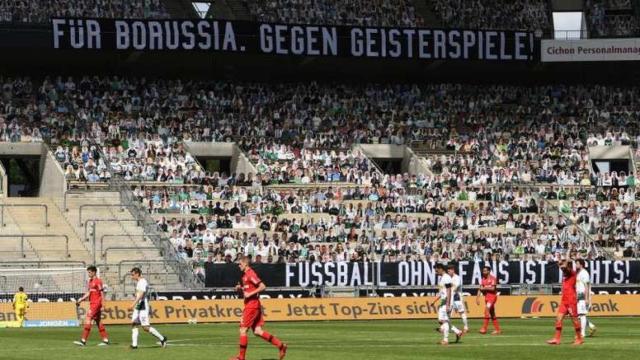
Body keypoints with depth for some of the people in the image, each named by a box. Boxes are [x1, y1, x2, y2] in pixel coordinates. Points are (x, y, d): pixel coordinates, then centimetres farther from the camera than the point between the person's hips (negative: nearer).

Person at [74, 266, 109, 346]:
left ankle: (83, 341, -15)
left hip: (96, 303, -10)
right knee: (98, 321, 11)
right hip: (92, 303, 10)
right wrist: (80, 300, 11)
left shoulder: (98, 281, -12)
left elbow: (102, 294, -13)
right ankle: (105, 340, 15)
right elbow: (88, 293, 20)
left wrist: (102, 305, -15)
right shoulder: (90, 281, 15)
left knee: (88, 319, -13)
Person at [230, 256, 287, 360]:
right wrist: (240, 288, 9)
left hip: (252, 305, -10)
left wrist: (250, 294, -21)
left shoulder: (250, 274, -14)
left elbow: (262, 287, -21)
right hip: (250, 305, 10)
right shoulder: (245, 275, 16)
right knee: (257, 331, 7)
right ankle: (280, 345, 7)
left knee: (243, 330, -5)